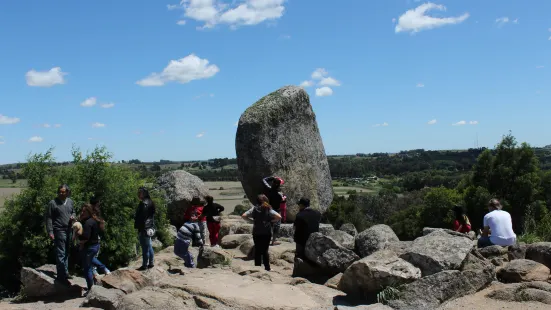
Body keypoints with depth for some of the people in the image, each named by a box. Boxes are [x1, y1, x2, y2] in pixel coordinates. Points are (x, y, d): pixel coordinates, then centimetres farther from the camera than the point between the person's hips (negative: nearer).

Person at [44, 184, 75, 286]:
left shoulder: (70, 201, 7)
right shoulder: (53, 203, -11)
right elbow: (48, 218, -10)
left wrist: (73, 216, -1)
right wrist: (50, 232, -14)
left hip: (68, 231, 7)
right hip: (59, 231, -6)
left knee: (66, 253, 16)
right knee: (61, 254, -6)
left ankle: (64, 272, 28)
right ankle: (61, 276, -1)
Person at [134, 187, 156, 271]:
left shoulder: (144, 203, -17)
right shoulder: (150, 202, 13)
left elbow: (142, 217, -20)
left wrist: (140, 229, -18)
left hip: (144, 228, -10)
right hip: (149, 228, 10)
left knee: (145, 247, -3)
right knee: (149, 246, 16)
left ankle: (144, 265, 3)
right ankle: (151, 263, 24)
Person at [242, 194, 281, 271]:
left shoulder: (254, 209, -2)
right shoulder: (268, 209, -2)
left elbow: (243, 216, -9)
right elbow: (279, 217, -13)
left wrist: (251, 219, 2)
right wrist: (271, 221, 0)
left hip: (256, 233, 0)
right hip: (267, 233, 0)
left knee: (257, 250, 10)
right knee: (265, 250, 10)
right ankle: (267, 268, 10)